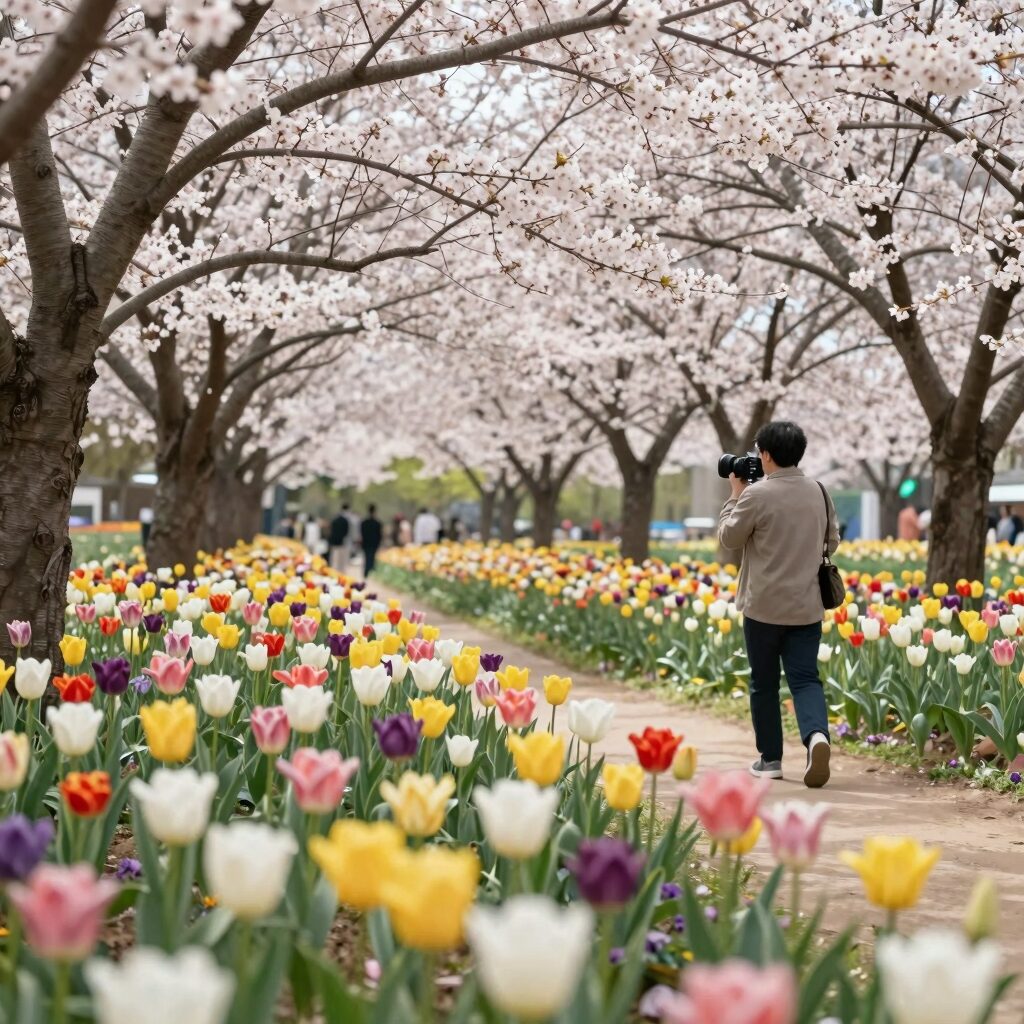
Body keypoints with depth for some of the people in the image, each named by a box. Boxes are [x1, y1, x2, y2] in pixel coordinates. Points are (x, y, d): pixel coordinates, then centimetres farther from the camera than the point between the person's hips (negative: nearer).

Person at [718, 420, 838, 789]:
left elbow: (729, 538, -2)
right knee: (805, 678, 2)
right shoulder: (819, 493, 5)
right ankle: (817, 735, -25)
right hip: (807, 606, 4)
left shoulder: (756, 494, -14)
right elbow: (832, 542, 16)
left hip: (764, 606, -4)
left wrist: (735, 496, 7)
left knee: (764, 683, 10)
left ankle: (770, 759, 16)